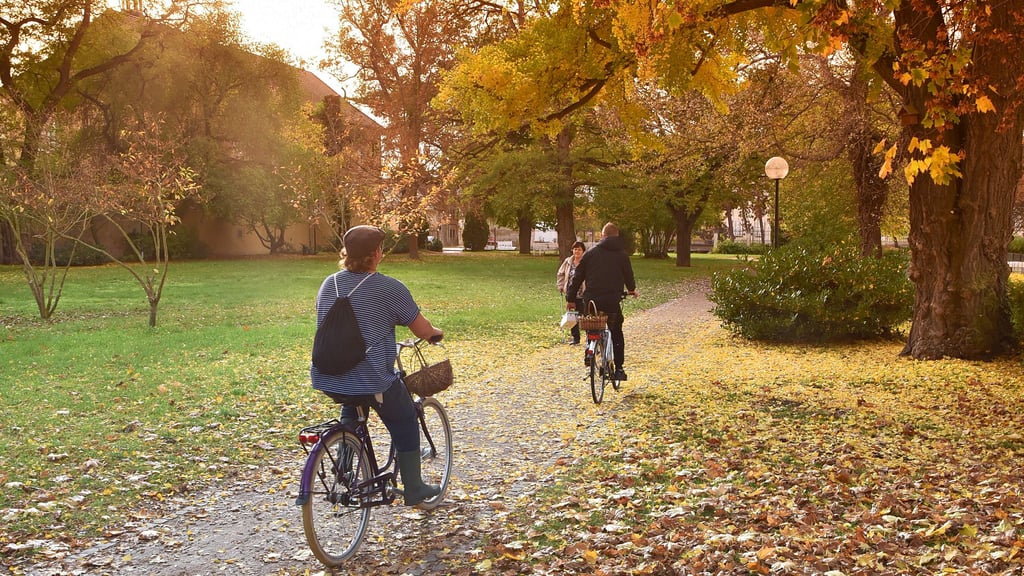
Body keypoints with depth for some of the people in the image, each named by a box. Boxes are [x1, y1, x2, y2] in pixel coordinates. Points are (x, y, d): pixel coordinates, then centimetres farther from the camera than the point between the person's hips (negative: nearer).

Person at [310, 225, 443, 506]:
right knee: (405, 426, 16)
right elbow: (422, 329, -4)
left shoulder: (329, 283, 8)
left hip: (326, 379, 6)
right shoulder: (389, 288, -10)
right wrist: (436, 333, 19)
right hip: (372, 380, -6)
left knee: (352, 409, 35)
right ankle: (414, 490, 25)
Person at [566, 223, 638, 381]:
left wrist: (570, 298, 13)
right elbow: (629, 276, 13)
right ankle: (619, 368, 10)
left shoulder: (590, 253, 5)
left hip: (591, 300, 0)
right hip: (613, 301, 0)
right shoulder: (622, 255, 3)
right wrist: (632, 290, 36)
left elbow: (577, 277, 5)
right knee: (617, 334, 15)